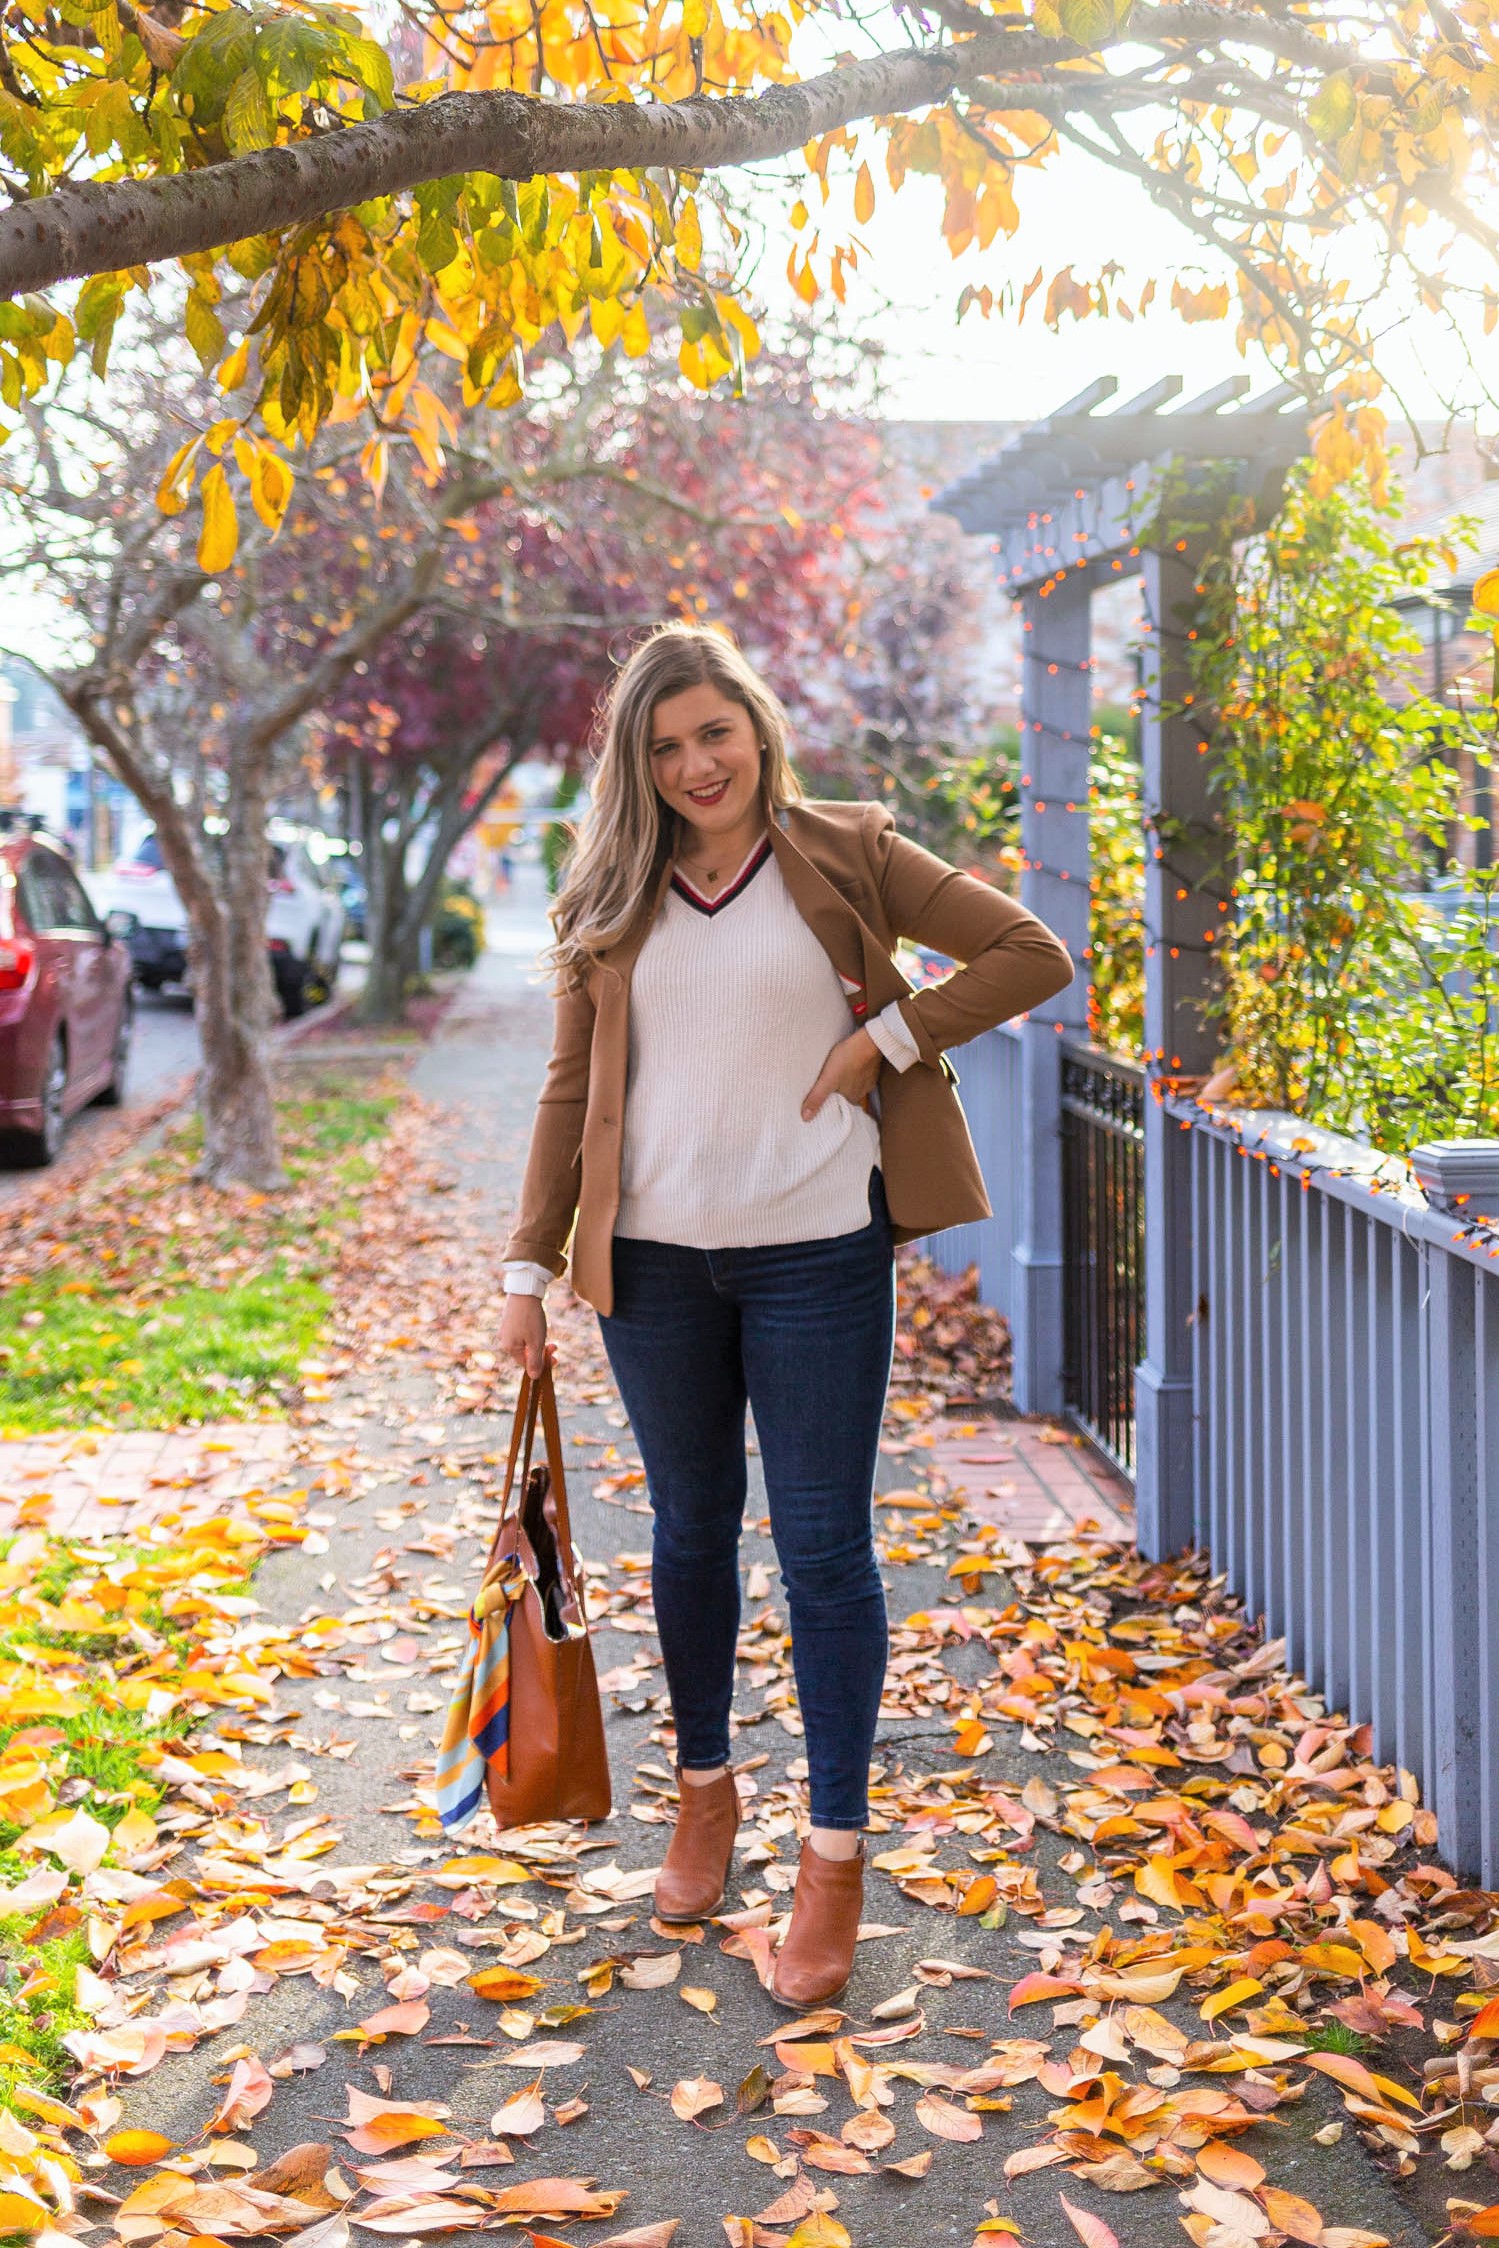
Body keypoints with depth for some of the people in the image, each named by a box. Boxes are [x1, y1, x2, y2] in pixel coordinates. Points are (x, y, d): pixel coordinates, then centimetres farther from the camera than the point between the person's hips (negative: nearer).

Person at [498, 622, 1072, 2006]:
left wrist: (887, 1038, -10)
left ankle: (836, 1856, 10)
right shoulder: (611, 903, 7)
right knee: (690, 1531, 15)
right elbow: (572, 1093, 9)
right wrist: (530, 1266, 5)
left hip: (817, 1253, -3)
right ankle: (706, 1791, 35)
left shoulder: (845, 857, -1)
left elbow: (1034, 956, -1)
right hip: (653, 1258, 3)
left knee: (826, 1549, 0)